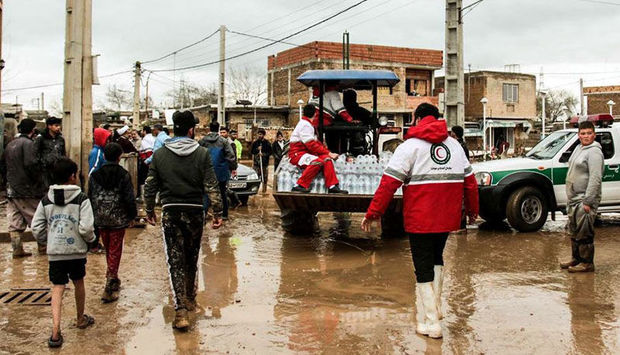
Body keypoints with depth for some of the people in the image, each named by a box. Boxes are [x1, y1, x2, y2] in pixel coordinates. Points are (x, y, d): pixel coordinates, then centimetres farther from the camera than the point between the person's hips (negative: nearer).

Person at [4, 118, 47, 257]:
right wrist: (39, 180, -11)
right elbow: (30, 164, -22)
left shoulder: (10, 145, 14)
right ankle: (42, 245, 12)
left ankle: (17, 250, 10)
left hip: (11, 188, 7)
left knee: (15, 222, 7)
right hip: (26, 189, -7)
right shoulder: (28, 143, -12)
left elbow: (5, 165, 18)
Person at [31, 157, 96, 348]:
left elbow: (36, 228, 2)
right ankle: (81, 319, 38)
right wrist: (91, 239, 3)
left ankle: (55, 331, -11)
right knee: (78, 282, 19)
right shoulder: (81, 199, -10)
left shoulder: (46, 200, 3)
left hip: (54, 252, 2)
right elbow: (86, 228, -17)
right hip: (77, 250, -2)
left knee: (57, 289, 1)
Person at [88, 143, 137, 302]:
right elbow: (129, 198, -8)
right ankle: (109, 289, -5)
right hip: (118, 219, -4)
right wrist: (132, 216, 4)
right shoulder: (123, 175, -8)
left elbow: (90, 198, 6)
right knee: (115, 252, 0)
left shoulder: (95, 175, 3)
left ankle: (112, 279, 32)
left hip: (101, 220, 4)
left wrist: (92, 217, 14)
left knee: (108, 250, 19)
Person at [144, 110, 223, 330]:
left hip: (170, 212, 0)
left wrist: (150, 211, 16)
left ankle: (181, 310, -10)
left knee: (175, 261, -1)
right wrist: (217, 213, -1)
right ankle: (190, 299, 36)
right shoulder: (202, 154, -3)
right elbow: (211, 186, -7)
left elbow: (150, 186, 4)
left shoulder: (160, 155, 0)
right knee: (192, 258, 18)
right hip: (195, 212, 1)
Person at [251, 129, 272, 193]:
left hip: (265, 162, -1)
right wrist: (257, 149, -8)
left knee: (265, 177, 1)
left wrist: (263, 154, -13)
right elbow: (252, 151, 10)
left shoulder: (267, 143, 4)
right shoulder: (255, 142, 10)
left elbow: (270, 152, 2)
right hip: (256, 162, 1)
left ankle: (264, 190, 9)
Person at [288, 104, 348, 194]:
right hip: (297, 154, -9)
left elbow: (316, 142, 21)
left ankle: (332, 187, -17)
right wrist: (328, 153, -14)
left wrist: (328, 152, 9)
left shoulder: (308, 124, 20)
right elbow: (311, 145, -19)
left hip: (306, 152, 9)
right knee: (317, 161, -33)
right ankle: (300, 186, -30)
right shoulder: (304, 124, -13)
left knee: (327, 159, -9)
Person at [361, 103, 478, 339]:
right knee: (436, 259, 25)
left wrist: (373, 213, -9)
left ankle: (430, 322, 4)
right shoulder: (455, 145, 11)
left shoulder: (410, 146, -6)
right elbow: (469, 182, 15)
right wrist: (472, 210, 28)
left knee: (423, 268, 3)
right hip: (447, 219, 6)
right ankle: (435, 307, 30)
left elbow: (389, 183, -13)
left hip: (420, 220, -5)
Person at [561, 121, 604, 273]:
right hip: (574, 198, 10)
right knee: (574, 231, 18)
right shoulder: (579, 148, 13)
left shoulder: (594, 152, -16)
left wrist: (587, 201, -24)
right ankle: (576, 258, 30)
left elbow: (595, 179, -22)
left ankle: (587, 263, 3)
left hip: (584, 199, -10)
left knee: (584, 233, -5)